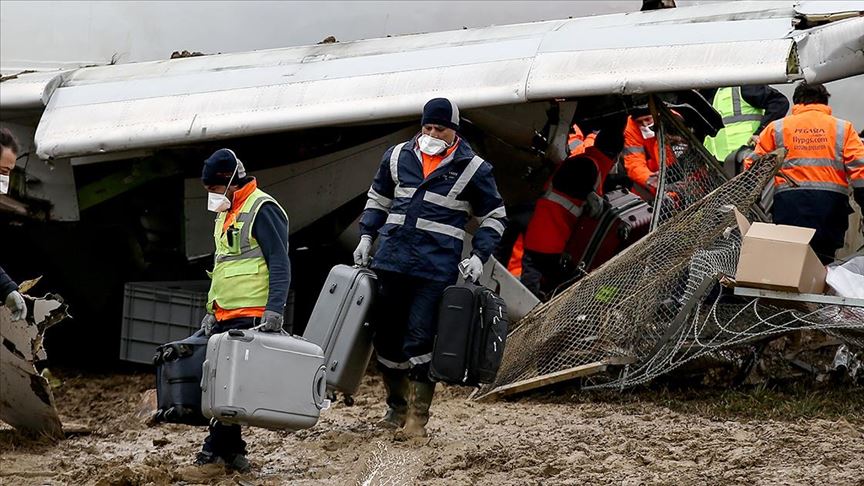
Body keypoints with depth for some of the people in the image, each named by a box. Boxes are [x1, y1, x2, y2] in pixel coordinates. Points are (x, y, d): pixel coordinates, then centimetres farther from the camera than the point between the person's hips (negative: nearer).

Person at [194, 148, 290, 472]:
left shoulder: (262, 209, -9)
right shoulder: (226, 213, 20)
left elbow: (280, 264, -15)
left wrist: (274, 311, -23)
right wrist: (212, 311, 23)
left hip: (250, 317, -9)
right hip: (224, 317, 9)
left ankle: (219, 447, -6)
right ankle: (230, 448, 11)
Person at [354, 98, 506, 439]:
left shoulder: (473, 169, 1)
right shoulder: (398, 157, 10)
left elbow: (494, 217, 8)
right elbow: (378, 199, 25)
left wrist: (479, 256, -3)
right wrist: (367, 236, 14)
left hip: (436, 268, -4)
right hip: (390, 258, 4)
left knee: (419, 341, -8)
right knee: (386, 337, 10)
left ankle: (417, 418, 0)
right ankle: (396, 408, 27)